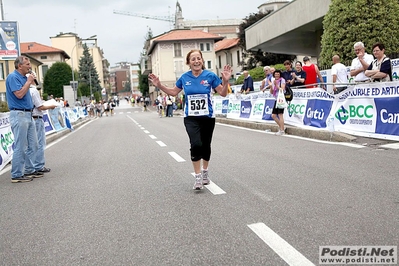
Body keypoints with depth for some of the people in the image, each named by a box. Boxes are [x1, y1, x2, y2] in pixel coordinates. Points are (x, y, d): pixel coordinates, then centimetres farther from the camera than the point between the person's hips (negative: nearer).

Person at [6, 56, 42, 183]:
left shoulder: (23, 77, 16)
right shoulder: (13, 77, -10)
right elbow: (19, 94, -21)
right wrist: (28, 82, -12)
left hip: (28, 114, 9)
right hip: (19, 114, -9)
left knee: (33, 145, 13)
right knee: (20, 147, -5)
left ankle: (29, 170, 23)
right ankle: (16, 175, 2)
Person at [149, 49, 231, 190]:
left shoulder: (210, 76, -7)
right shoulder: (184, 77, -1)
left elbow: (223, 93, -4)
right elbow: (174, 92, 15)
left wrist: (225, 81, -21)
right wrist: (159, 85, 4)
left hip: (208, 117, 0)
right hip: (191, 118, 0)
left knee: (206, 145, 13)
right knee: (196, 145, -18)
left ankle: (205, 171, 37)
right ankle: (198, 177, -6)